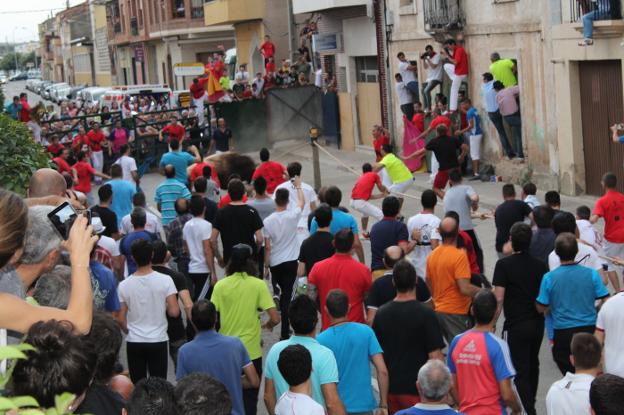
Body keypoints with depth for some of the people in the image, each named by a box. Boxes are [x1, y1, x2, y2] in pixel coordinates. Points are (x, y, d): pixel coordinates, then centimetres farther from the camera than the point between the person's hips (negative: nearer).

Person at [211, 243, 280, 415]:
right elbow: (275, 318, -12)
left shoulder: (220, 285, -5)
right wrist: (267, 325, 10)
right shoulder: (258, 285, -9)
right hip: (251, 351, -2)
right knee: (249, 399, 10)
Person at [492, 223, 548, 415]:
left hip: (515, 325, -5)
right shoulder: (540, 265, 1)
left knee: (520, 371, -2)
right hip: (537, 323, 5)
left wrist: (492, 323, -7)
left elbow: (499, 298, -15)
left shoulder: (504, 264, -12)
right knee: (533, 365, 23)